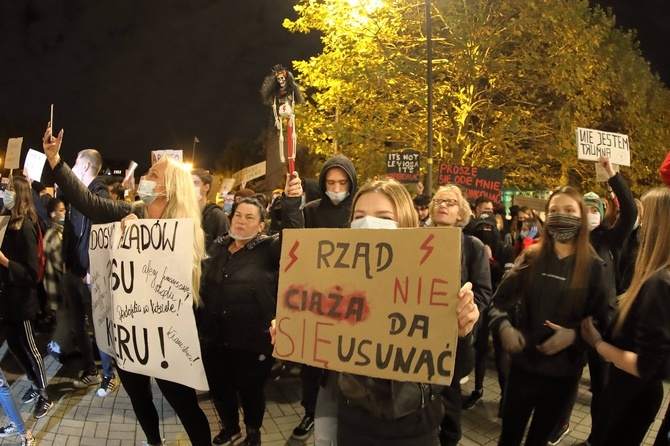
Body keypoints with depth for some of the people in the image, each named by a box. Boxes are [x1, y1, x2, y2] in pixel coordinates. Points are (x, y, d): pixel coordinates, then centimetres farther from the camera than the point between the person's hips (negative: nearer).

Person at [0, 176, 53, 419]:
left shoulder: (25, 226, -17)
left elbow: (31, 272, -19)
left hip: (20, 298, -8)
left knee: (29, 348, 3)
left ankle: (45, 397, 18)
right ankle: (35, 384, 36)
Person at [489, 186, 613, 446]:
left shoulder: (593, 267, -5)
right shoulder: (530, 258, -2)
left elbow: (602, 319, -5)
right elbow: (500, 300, -2)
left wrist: (575, 334, -22)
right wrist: (504, 326, -20)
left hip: (564, 369, 0)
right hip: (523, 363, 1)